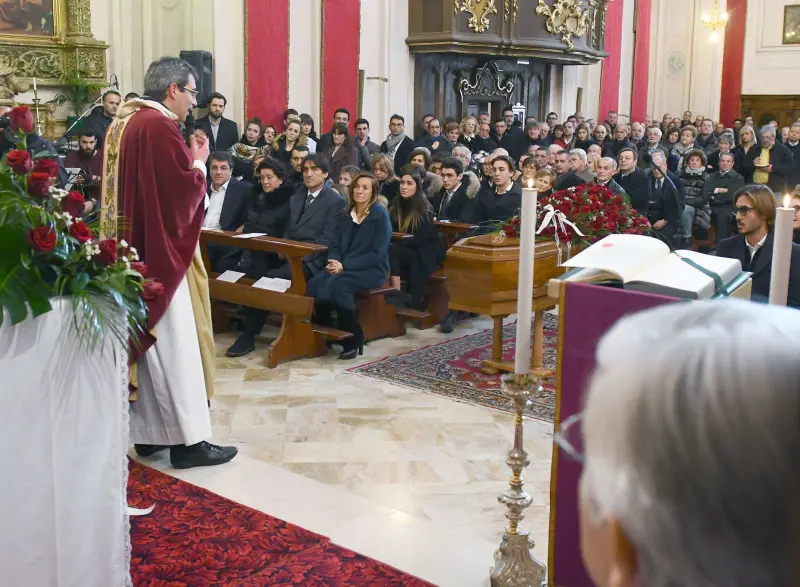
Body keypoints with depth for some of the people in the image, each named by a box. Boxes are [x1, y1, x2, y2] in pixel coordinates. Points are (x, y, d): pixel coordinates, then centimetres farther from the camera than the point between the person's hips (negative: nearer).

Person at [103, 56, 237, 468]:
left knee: (148, 342, 14)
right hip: (160, 253, -9)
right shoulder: (159, 126, -17)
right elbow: (186, 190, -19)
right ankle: (188, 439, 5)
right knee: (174, 347, -3)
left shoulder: (123, 123, 12)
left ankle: (148, 433, 21)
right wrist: (198, 161, -2)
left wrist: (186, 160, 13)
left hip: (134, 251, 9)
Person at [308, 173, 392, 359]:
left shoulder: (380, 215, -7)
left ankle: (353, 340, -20)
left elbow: (376, 254, -13)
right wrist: (333, 261, -10)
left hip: (371, 270, -5)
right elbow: (336, 245, 14)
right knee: (313, 285, -25)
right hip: (342, 267, 5)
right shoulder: (346, 214, 13)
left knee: (337, 286, -35)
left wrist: (344, 265, -20)